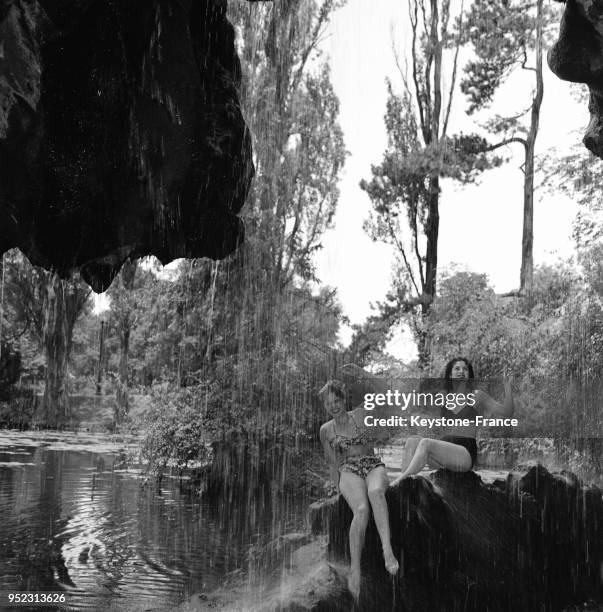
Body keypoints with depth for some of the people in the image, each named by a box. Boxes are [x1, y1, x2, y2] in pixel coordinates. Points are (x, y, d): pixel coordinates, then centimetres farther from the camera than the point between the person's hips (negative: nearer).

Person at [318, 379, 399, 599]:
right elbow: (332, 463, 20)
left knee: (375, 492, -41)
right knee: (361, 509, -35)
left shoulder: (361, 414, 11)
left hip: (374, 466, 0)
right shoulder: (326, 430, 16)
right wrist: (337, 486, 10)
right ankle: (355, 569, -37)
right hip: (348, 471, 0)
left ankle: (387, 549, -55)